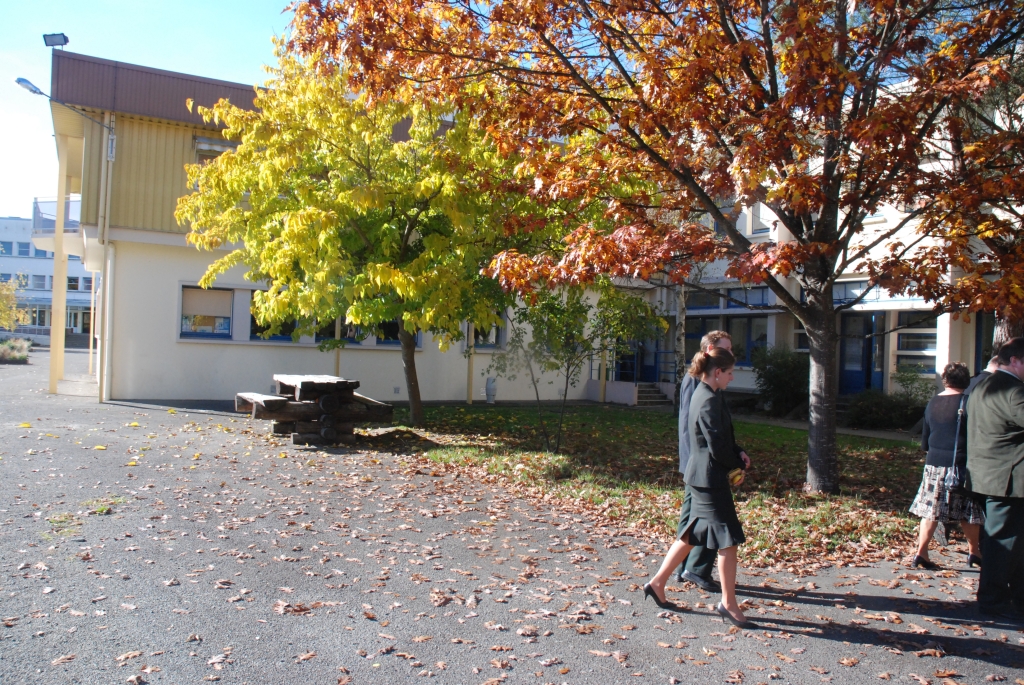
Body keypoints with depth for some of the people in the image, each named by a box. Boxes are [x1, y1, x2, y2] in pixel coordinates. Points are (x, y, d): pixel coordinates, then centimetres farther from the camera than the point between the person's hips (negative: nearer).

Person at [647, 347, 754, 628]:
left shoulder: (704, 395, 11)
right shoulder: (710, 401, -20)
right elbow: (717, 447, -22)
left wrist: (738, 457, 3)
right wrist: (738, 466, -5)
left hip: (700, 477, 10)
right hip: (710, 478, -10)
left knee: (691, 535, 17)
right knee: (728, 539, 0)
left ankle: (657, 584, 24)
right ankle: (729, 604, 12)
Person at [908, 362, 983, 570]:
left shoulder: (932, 403, 7)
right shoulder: (967, 402, -10)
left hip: (933, 465, 5)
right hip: (961, 466, -4)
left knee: (931, 510, 7)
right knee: (969, 513, 12)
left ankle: (921, 553, 3)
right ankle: (973, 552, 26)